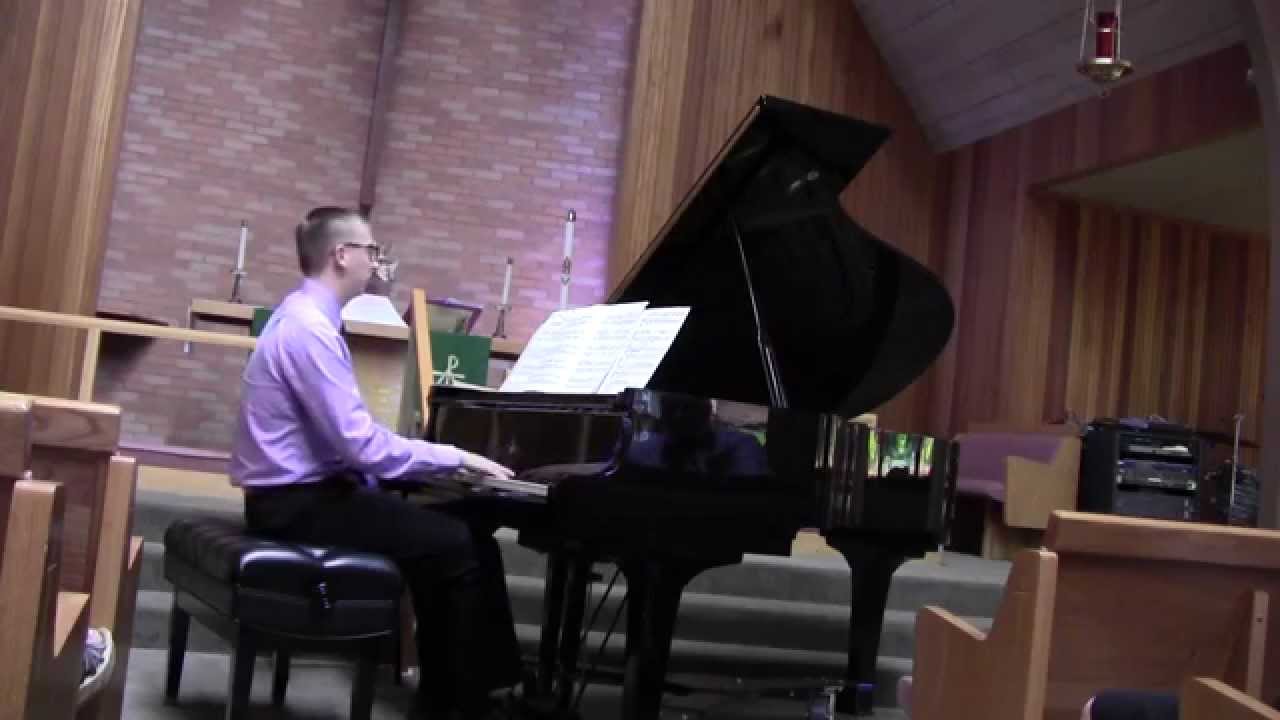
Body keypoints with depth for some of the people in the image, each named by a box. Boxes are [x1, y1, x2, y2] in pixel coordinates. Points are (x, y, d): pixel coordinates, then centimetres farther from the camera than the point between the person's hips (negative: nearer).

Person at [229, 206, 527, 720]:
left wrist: (444, 461, 8)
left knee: (456, 525, 5)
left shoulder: (309, 316, 13)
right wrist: (457, 459, -15)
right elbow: (361, 443, -25)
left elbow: (346, 435, 15)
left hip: (307, 489, 10)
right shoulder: (310, 328, -19)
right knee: (455, 544, -14)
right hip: (298, 501, -10)